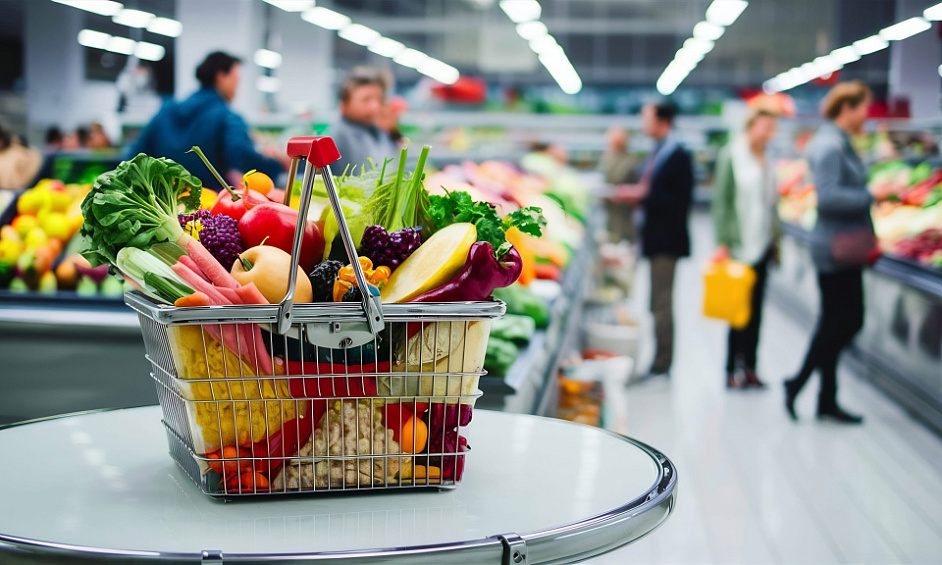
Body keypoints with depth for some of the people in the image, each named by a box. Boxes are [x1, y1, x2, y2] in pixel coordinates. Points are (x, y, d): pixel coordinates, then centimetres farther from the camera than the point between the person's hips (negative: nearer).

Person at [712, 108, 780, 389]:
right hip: (740, 245, -6)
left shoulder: (765, 159, 11)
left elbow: (770, 202, 16)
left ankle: (749, 368, 14)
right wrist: (723, 243, -14)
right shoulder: (731, 156, -7)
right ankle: (732, 371, 5)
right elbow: (721, 202, -9)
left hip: (762, 244, 6)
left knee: (755, 309, 7)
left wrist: (775, 239, 12)